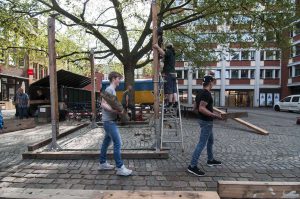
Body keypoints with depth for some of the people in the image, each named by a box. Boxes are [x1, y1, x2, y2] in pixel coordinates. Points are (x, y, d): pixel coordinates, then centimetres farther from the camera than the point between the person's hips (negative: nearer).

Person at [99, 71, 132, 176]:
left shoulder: (112, 90, 17)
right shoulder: (109, 89, -13)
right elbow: (103, 104, -21)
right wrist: (114, 110, -31)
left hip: (109, 120, 10)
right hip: (109, 120, -10)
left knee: (107, 141, 16)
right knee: (117, 143, -8)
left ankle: (103, 163, 28)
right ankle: (120, 168, -2)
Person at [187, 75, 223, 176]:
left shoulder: (200, 92, 10)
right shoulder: (206, 93, -20)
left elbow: (196, 107, 16)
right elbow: (202, 109, -29)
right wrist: (214, 115, -27)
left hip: (204, 120, 11)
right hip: (206, 121, -11)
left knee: (210, 140, 24)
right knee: (202, 143, -7)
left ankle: (210, 160, 40)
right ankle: (192, 166, -3)